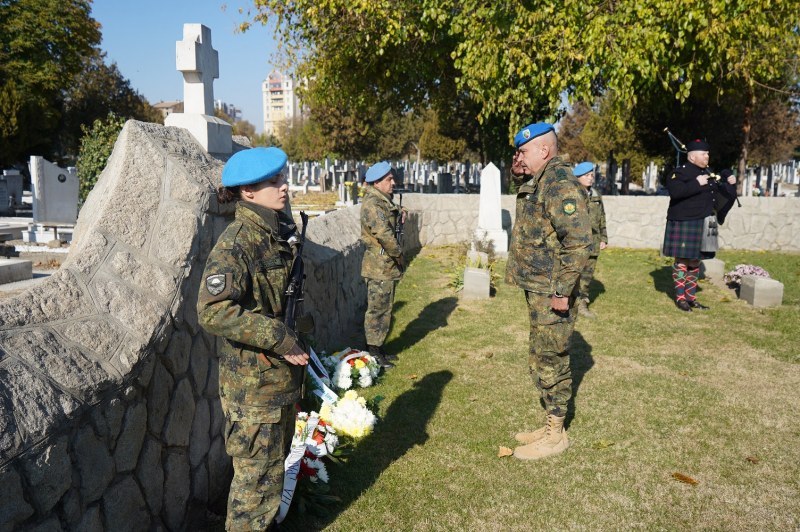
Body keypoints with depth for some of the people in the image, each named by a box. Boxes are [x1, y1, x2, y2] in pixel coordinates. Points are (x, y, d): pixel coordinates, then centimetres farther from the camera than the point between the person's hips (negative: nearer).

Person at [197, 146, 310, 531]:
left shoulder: (277, 234, 6)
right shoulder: (236, 244, -21)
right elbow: (212, 312, -30)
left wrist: (296, 345, 14)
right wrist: (280, 339, -26)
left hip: (282, 375, 9)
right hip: (252, 381, -8)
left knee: (274, 461, 24)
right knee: (259, 471, 6)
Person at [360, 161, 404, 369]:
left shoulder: (384, 201, 13)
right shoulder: (371, 204, -19)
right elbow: (384, 234, -25)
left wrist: (398, 214, 9)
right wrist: (399, 254, -14)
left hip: (387, 266, 10)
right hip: (379, 267, -10)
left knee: (384, 308, 17)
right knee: (377, 309, -1)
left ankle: (379, 349, 28)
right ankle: (373, 353, 9)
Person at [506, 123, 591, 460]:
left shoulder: (559, 182, -18)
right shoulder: (539, 181, 13)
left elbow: (578, 240, -24)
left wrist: (562, 290, -24)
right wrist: (520, 175, 16)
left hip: (551, 294, -10)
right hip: (537, 290, 10)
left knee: (551, 363, 1)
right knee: (542, 362, 18)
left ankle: (555, 435, 16)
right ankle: (550, 426, 32)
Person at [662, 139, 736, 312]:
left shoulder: (707, 174, 15)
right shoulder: (680, 172, -9)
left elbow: (719, 195, 21)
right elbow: (674, 190, -27)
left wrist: (729, 184, 4)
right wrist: (696, 184, -26)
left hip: (702, 225, 7)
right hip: (683, 224, -7)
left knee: (694, 261, 12)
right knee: (682, 261, 0)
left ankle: (691, 297, 21)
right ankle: (680, 297, 10)